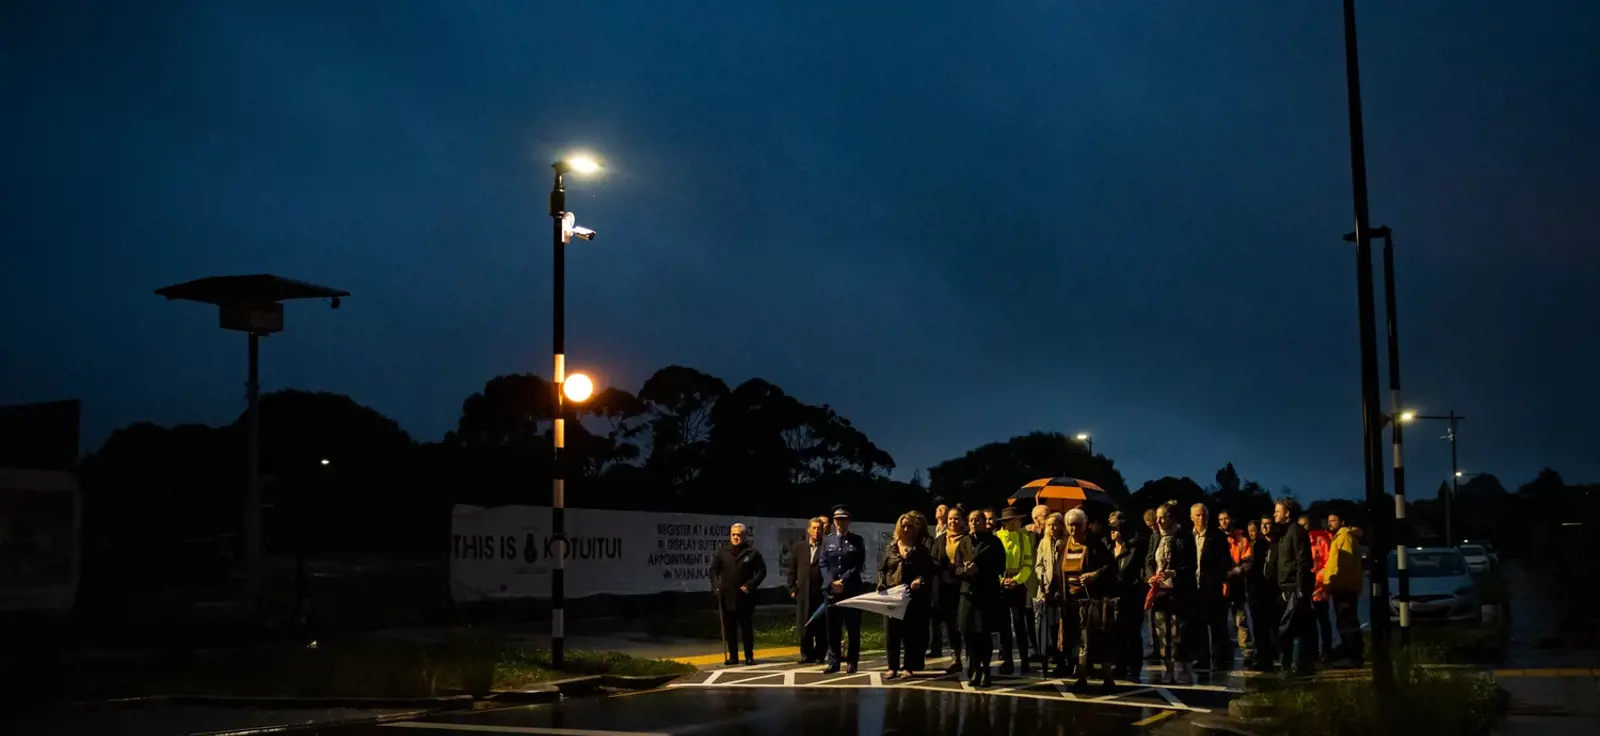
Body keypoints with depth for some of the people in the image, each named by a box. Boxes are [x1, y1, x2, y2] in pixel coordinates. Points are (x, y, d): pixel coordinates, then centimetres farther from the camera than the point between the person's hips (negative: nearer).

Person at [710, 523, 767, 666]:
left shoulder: (753, 552, 1)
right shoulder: (722, 553, 8)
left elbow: (761, 571, 0)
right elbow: (714, 571, 9)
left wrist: (750, 585, -12)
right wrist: (716, 587, -7)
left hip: (745, 597, -2)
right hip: (727, 598, 2)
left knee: (747, 628, 4)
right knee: (729, 628, 5)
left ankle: (749, 656, 12)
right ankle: (733, 656, 13)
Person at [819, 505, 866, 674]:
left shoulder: (857, 540, 5)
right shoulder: (827, 541, 12)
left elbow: (859, 565, -3)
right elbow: (823, 565, 6)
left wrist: (843, 581, -12)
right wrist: (831, 583, -9)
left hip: (852, 590, -2)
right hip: (831, 590, 2)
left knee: (853, 628, 0)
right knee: (833, 628, 3)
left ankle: (852, 662, 7)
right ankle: (833, 662, 8)